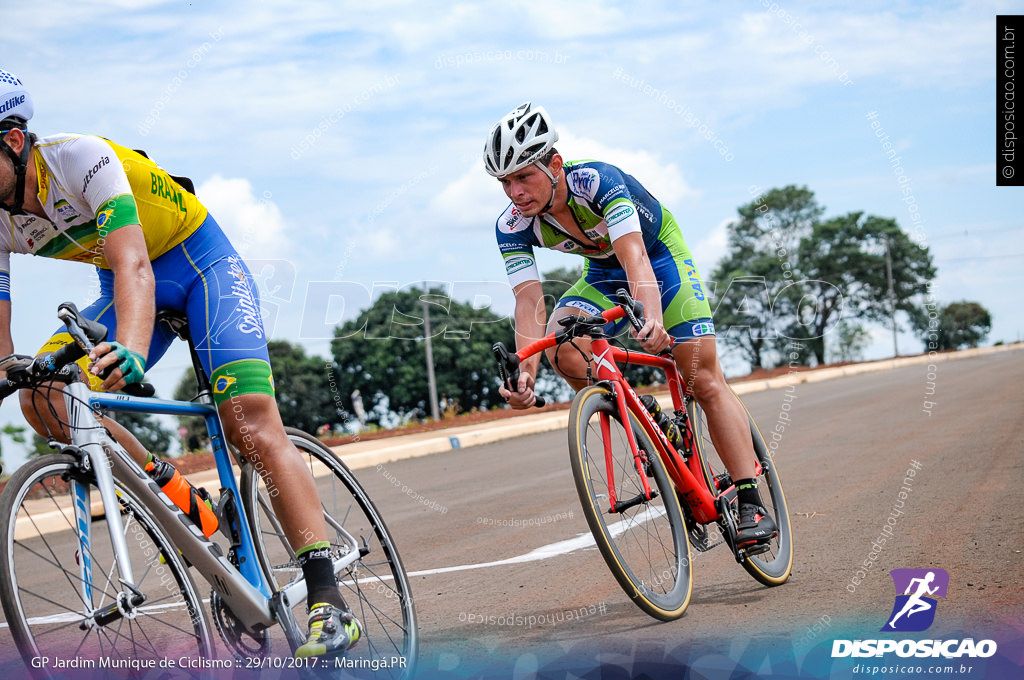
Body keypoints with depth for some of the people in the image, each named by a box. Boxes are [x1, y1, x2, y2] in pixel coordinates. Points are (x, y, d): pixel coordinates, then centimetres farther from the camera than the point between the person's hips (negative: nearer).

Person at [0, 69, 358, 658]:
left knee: (252, 424, -21)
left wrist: (130, 348, -61)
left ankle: (330, 602, -24)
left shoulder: (82, 158, -30)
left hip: (200, 261, -6)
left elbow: (133, 265, -43)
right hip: (120, 281, 6)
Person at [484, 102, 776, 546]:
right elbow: (528, 298, -29)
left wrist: (652, 317, -66)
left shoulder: (597, 180, -36)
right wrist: (526, 371, -46)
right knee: (561, 347, -26)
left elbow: (633, 254, -48)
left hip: (660, 255, -4)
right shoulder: (512, 226, -23)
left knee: (705, 380, -12)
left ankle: (751, 505, -10)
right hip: (603, 275, 4)